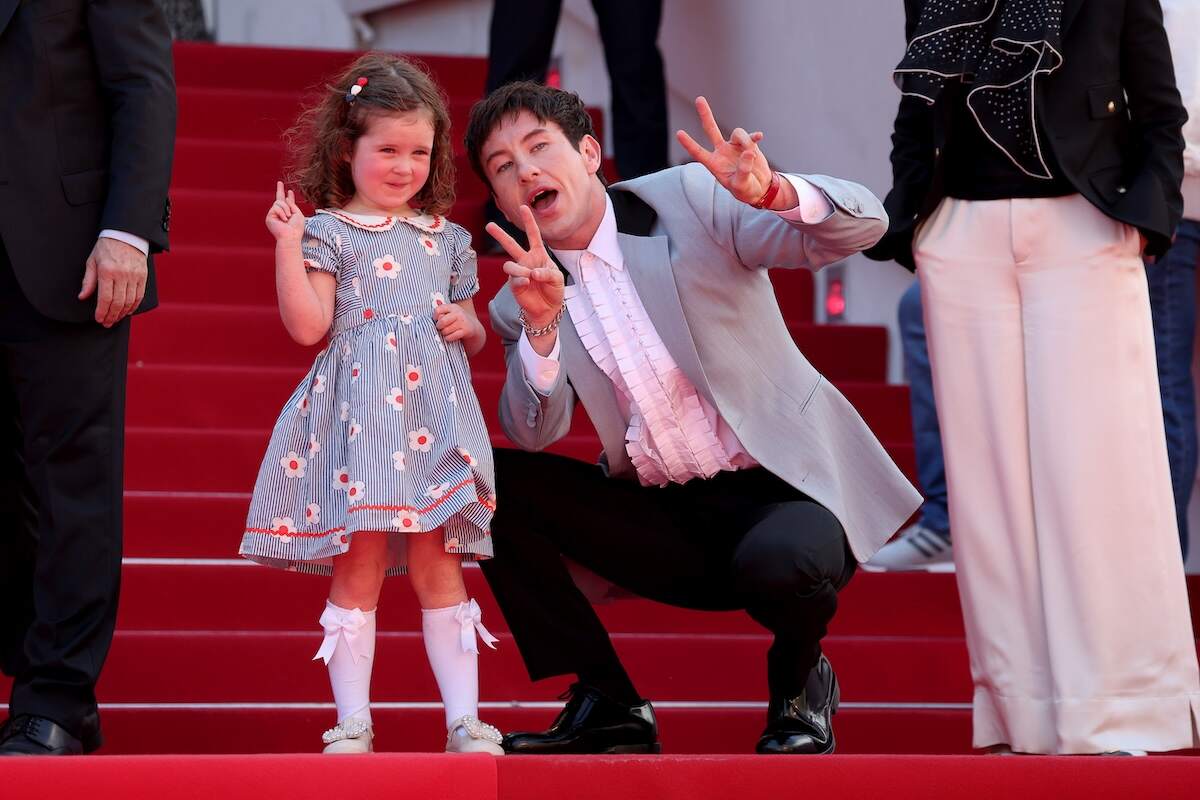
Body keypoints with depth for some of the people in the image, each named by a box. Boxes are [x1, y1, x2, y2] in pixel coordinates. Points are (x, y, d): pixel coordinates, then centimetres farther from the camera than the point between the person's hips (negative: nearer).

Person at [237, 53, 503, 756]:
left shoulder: (447, 240, 16)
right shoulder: (328, 232, 3)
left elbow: (474, 336, 24)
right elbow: (308, 325, -7)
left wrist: (467, 324, 1)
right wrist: (288, 245, -11)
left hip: (434, 414, 3)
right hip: (357, 417, -3)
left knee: (438, 565, 2)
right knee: (359, 567, -4)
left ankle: (465, 720, 3)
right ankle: (353, 721, 1)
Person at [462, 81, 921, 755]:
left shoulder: (691, 200, -7)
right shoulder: (520, 304, 4)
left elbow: (863, 225, -16)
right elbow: (535, 437, -10)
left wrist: (775, 194, -38)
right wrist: (541, 326, -27)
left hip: (783, 494, -5)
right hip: (660, 521, 5)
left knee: (779, 560, -38)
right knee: (493, 480, -12)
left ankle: (800, 680, 0)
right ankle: (608, 705, -4)